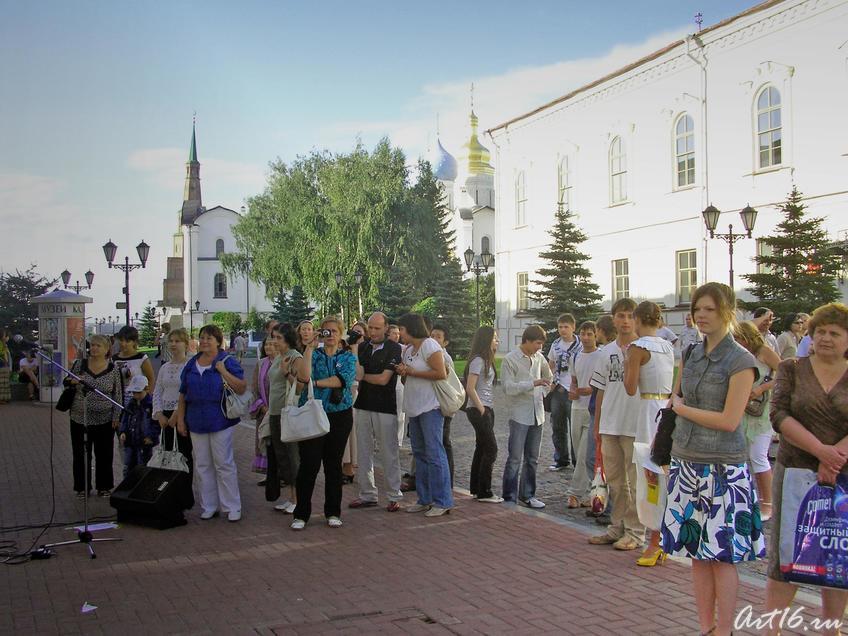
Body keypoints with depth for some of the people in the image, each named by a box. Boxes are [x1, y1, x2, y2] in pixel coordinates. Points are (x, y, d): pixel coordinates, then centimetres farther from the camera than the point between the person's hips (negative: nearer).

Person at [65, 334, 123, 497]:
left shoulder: (113, 369, -3)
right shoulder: (79, 364, 1)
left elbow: (118, 395, 0)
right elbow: (66, 382, 8)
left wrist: (116, 417, -4)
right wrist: (73, 381, -15)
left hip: (104, 420, -1)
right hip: (80, 418, 1)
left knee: (104, 455, 7)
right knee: (81, 454, 8)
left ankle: (104, 486, 22)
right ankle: (82, 487, 21)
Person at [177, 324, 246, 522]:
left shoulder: (227, 361, -5)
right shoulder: (191, 365, 11)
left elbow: (242, 388, -12)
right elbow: (183, 394, 15)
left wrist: (224, 372, -19)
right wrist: (180, 420, 10)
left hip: (220, 420, -5)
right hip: (196, 422, 5)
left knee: (224, 464, -1)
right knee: (202, 465, 10)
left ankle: (232, 507, 7)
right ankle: (208, 507, 19)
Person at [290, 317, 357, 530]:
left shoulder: (348, 357, 8)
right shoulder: (314, 354, 6)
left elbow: (344, 379, -11)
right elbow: (304, 376, -14)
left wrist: (316, 382, -13)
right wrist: (309, 348, -12)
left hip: (339, 415, 1)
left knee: (334, 464, 7)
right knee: (308, 464, -4)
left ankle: (333, 512, 18)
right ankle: (301, 514, 6)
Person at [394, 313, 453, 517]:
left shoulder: (429, 345, -10)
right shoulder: (408, 350, 16)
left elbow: (441, 373, -18)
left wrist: (411, 371, -13)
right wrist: (402, 373, 1)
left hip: (430, 407, -9)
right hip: (414, 408, 9)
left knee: (434, 454, -8)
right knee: (420, 454, 11)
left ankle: (442, 502, -3)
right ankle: (425, 499, 19)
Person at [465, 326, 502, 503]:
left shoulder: (486, 360, 15)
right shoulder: (477, 360, -14)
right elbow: (470, 388, -18)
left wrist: (488, 409, 9)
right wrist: (481, 409, -15)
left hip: (487, 409, 9)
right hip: (478, 410, -9)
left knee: (481, 449, 12)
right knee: (491, 449, -8)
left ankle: (476, 489, 19)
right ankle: (484, 492, -3)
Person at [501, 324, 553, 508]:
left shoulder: (539, 357, 9)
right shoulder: (510, 359, -8)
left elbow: (548, 377, 28)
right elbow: (508, 387, -16)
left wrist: (543, 391, 13)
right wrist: (533, 384, -21)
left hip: (537, 414, 6)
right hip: (519, 415, -6)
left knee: (532, 459, 12)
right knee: (515, 459, -5)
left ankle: (527, 495, 22)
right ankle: (509, 498, 2)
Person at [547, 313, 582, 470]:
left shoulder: (579, 346, -9)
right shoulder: (556, 345, 10)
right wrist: (551, 382, 8)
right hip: (557, 391, 6)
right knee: (557, 428, 12)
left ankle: (577, 461, 8)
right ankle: (561, 460, 24)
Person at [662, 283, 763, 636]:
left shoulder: (740, 361, -8)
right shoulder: (691, 355, 10)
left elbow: (729, 420, -14)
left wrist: (682, 408, -5)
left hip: (722, 468, -6)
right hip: (687, 463, 6)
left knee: (722, 555, 1)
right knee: (697, 554, 10)